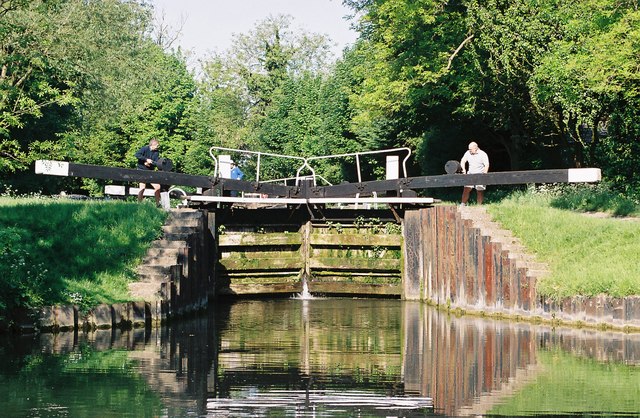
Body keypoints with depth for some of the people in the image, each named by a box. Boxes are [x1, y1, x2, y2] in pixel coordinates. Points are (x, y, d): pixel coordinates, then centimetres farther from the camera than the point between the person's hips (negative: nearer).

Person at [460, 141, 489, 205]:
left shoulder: (483, 154, -8)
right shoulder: (468, 153, 3)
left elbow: (486, 165, -12)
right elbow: (463, 161, 13)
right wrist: (463, 169, -4)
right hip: (470, 174, 4)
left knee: (480, 191, -2)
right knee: (466, 189, -4)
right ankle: (463, 204, 1)